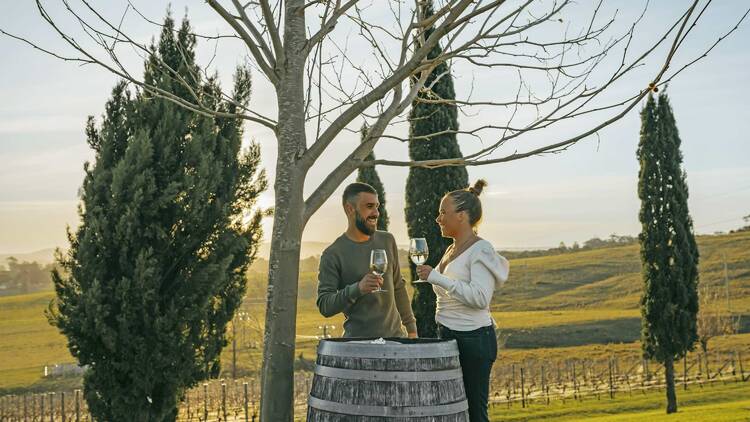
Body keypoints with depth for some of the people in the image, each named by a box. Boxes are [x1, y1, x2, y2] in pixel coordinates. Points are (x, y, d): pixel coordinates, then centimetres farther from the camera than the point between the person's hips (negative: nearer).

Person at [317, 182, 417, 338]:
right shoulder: (332, 254, -8)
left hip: (394, 335, 5)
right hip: (358, 341, -4)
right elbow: (324, 306, -13)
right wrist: (357, 289, -27)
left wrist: (411, 326, 15)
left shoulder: (387, 241, 8)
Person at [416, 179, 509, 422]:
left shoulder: (480, 250, -11)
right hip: (449, 337, 9)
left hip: (473, 339, -9)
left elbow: (480, 297, -22)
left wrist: (437, 278, -23)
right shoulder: (453, 249, 15)